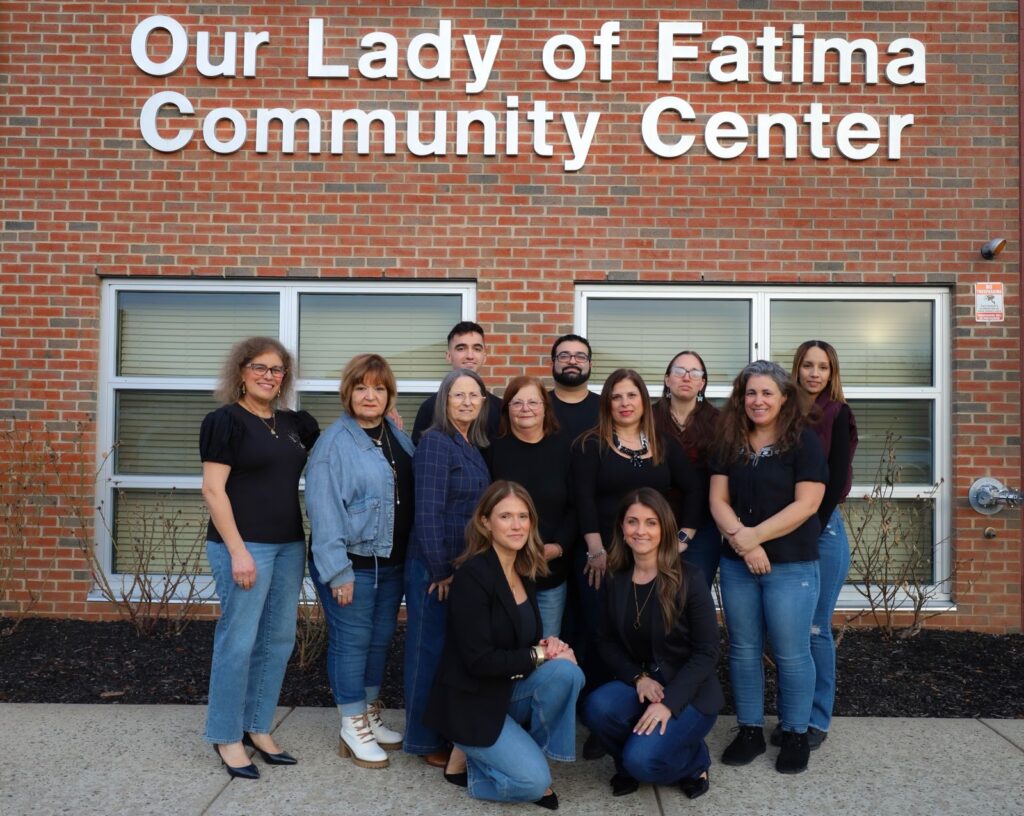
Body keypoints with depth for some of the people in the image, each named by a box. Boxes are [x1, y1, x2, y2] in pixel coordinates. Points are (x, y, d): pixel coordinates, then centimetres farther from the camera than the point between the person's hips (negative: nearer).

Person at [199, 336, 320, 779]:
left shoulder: (293, 423, 12)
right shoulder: (225, 420, -6)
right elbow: (213, 490, -11)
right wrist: (237, 550, -17)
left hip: (289, 544, 7)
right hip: (245, 544, -7)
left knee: (278, 639, 11)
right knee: (238, 641, -1)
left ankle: (257, 728, 25)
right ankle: (227, 737, 15)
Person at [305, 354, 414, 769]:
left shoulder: (397, 435, 9)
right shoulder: (334, 443, -14)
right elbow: (324, 511, -17)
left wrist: (412, 555, 11)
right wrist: (338, 571, -19)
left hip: (392, 562, 7)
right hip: (353, 563, -7)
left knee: (380, 640, 17)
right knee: (351, 642, 3)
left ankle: (371, 716, 33)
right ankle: (353, 729, 19)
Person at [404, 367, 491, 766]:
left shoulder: (475, 446, 11)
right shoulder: (435, 442, -13)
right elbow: (428, 511, -18)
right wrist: (441, 570, -18)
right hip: (434, 567, -8)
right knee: (430, 650, 4)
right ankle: (426, 741, 18)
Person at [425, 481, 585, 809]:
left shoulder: (525, 573, 3)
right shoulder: (472, 575, -22)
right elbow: (479, 660, -24)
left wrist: (549, 646, -11)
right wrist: (540, 654, -17)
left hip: (510, 689, 7)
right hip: (470, 700, -7)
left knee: (566, 672, -22)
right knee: (533, 781, -18)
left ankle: (532, 756, -1)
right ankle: (468, 758, 9)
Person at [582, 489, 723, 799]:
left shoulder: (688, 580, -15)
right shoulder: (617, 581, -1)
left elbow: (706, 652, -14)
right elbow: (606, 641, 6)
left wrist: (668, 702, -22)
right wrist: (638, 678, -12)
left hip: (689, 692, -4)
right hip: (641, 683, 4)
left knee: (642, 760, -26)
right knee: (596, 708, -27)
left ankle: (694, 759, 9)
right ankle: (629, 764, 5)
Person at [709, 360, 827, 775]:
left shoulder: (804, 441, -6)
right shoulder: (729, 442, 7)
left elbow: (805, 504, -13)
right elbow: (718, 500, 2)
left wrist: (754, 535, -15)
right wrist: (740, 540, -14)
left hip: (791, 566, -4)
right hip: (736, 564, 4)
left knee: (791, 653, 3)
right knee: (743, 649, 11)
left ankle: (795, 734, 21)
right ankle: (750, 730, 24)